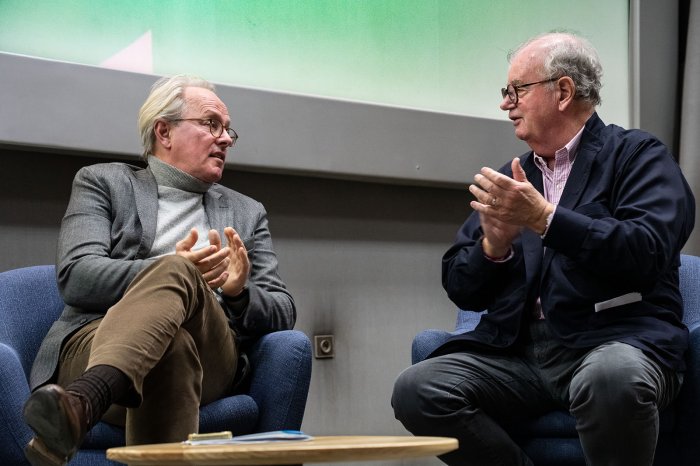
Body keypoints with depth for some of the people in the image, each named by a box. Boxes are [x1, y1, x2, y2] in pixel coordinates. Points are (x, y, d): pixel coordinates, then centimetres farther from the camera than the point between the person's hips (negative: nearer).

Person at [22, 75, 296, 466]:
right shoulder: (103, 182, 17)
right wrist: (165, 269, -16)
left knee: (176, 272, -35)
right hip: (95, 341, -2)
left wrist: (239, 292, -6)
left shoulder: (247, 213, 27)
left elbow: (283, 313, 17)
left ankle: (79, 404, -55)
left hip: (209, 357, 2)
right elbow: (75, 275, 0)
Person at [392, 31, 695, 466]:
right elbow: (462, 290, 14)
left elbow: (647, 253, -14)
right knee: (416, 390, -19)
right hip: (520, 352, 5)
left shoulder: (637, 154, 4)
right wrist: (494, 244, -7)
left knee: (611, 380, -38)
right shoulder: (511, 177, 19)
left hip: (616, 339, -4)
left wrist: (544, 218, -18)